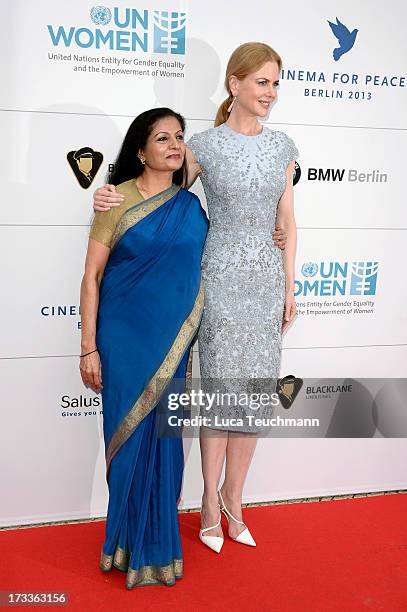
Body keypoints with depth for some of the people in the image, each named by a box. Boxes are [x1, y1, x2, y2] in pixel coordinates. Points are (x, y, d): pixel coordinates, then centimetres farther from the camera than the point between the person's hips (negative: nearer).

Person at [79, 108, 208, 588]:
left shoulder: (190, 207, 5)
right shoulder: (117, 201, -5)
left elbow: (200, 270, 16)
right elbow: (91, 276, -5)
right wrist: (88, 348, -8)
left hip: (171, 341, 3)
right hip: (124, 337, -3)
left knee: (163, 437, 9)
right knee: (129, 437, 4)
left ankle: (157, 543, 28)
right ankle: (129, 540, 25)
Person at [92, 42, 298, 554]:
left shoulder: (282, 146, 8)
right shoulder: (205, 145, -4)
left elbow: (286, 221, 11)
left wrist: (289, 286, 9)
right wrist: (113, 198, -15)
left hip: (267, 278, 4)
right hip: (222, 275, -4)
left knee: (256, 389, 8)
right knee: (221, 387, 1)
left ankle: (233, 497, 26)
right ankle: (211, 501, 19)